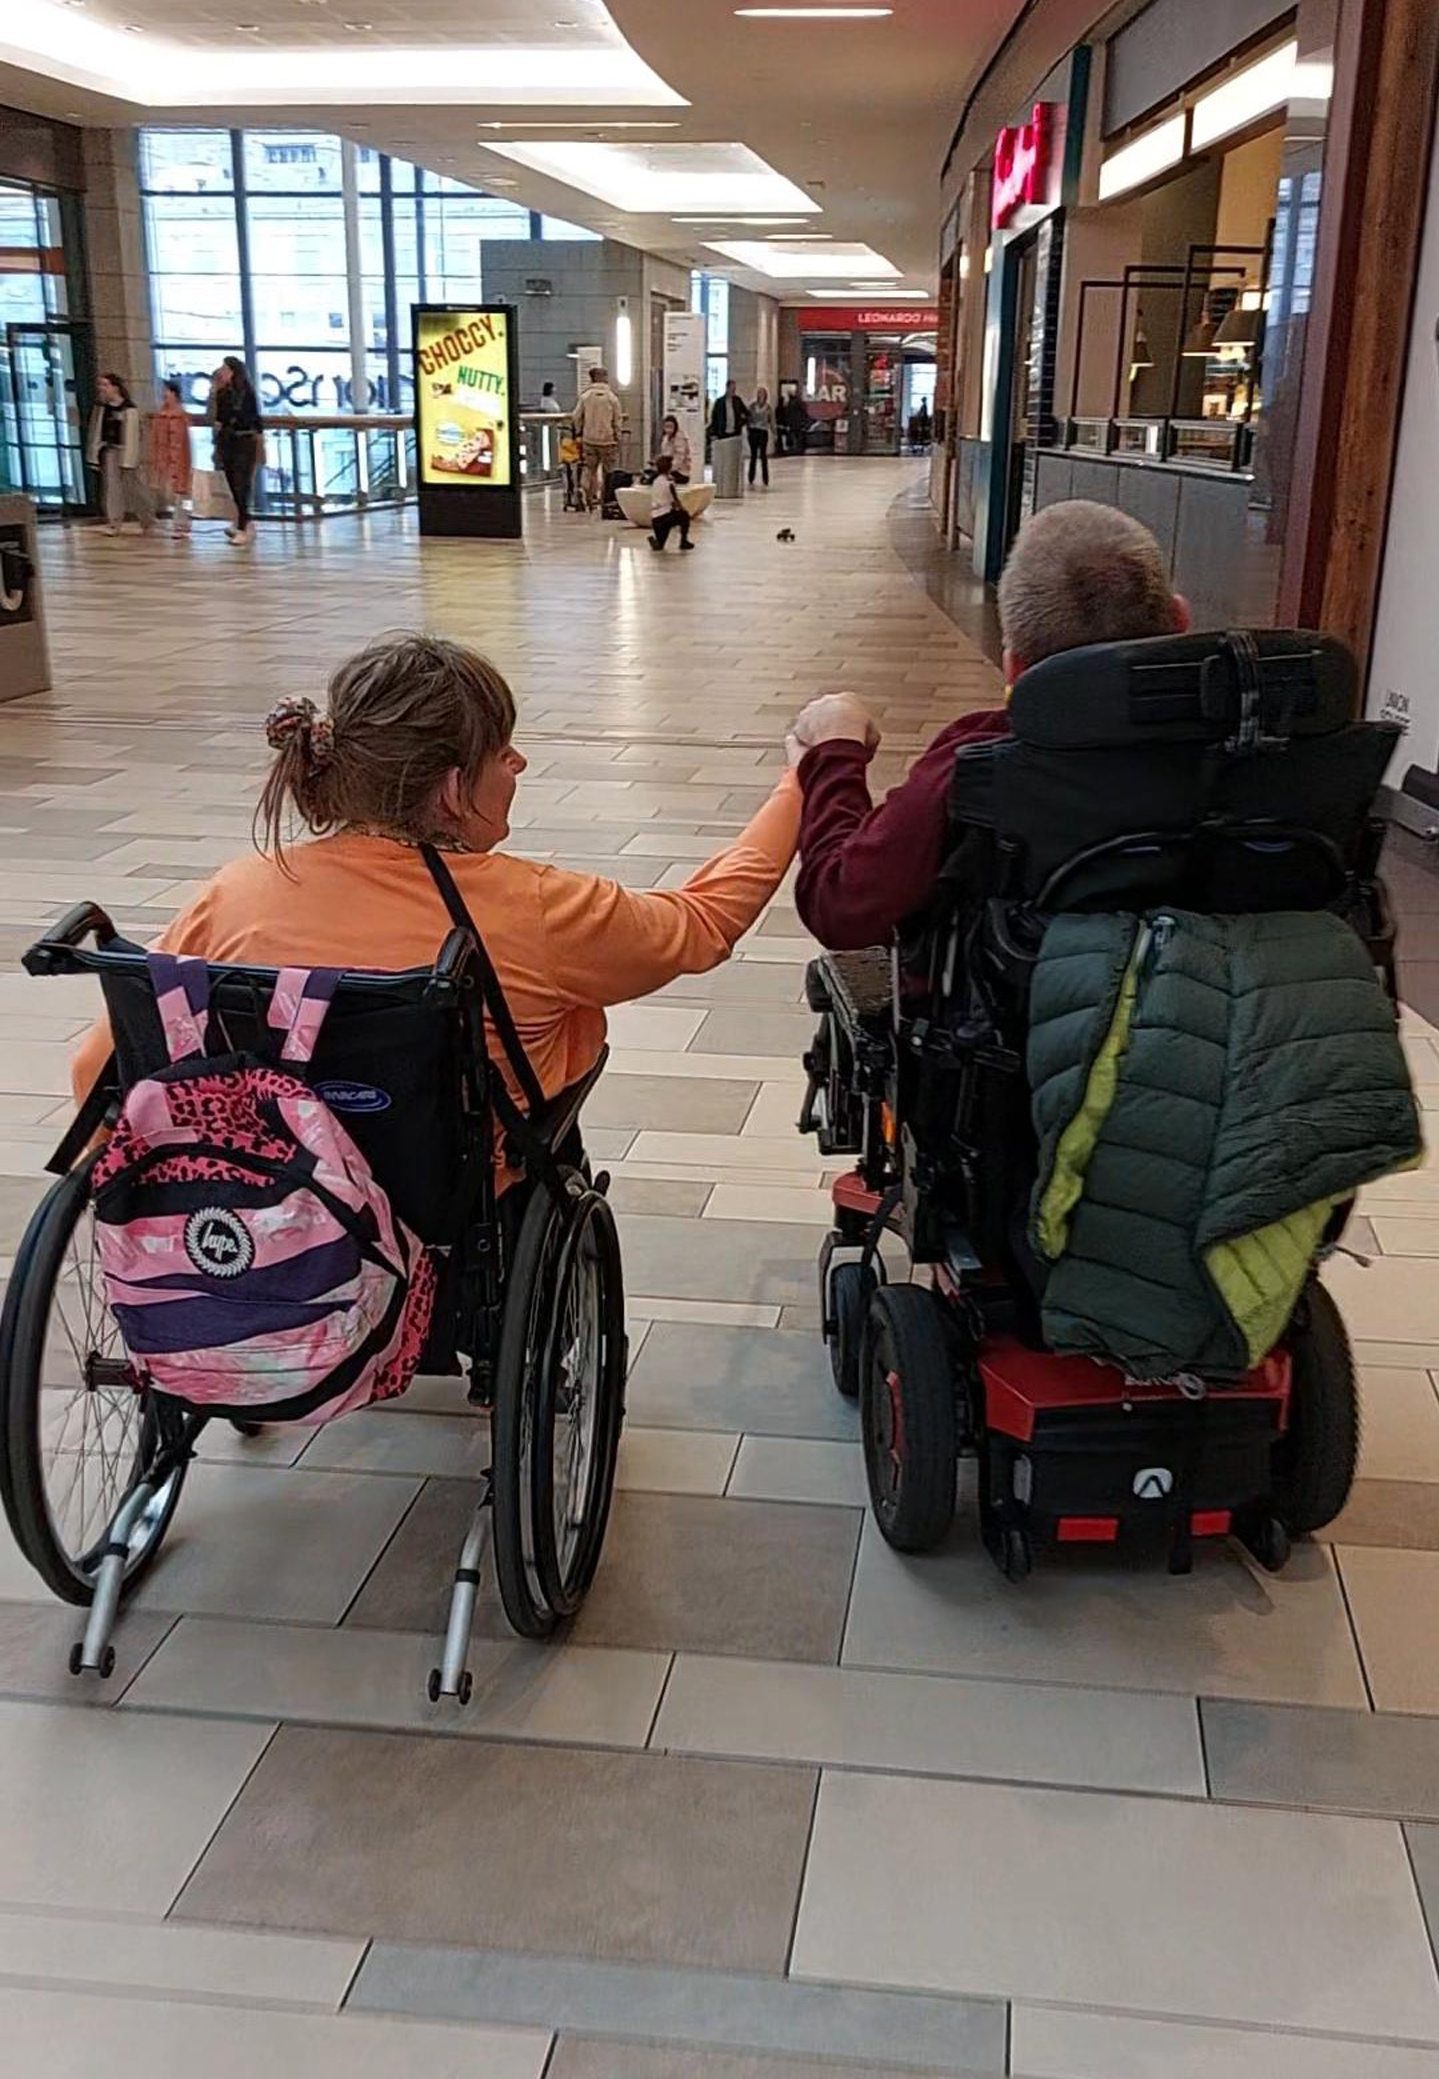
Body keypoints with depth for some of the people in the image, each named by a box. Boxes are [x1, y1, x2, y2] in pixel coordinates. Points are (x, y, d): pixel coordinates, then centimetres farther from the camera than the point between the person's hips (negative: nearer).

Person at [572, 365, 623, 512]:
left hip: (589, 439, 2)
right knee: (608, 472, 5)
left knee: (590, 470, 11)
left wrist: (578, 433, 17)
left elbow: (577, 417, 3)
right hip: (607, 439, -2)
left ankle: (590, 500, 9)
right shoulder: (612, 397, -5)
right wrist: (617, 437, 9)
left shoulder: (585, 396, -1)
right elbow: (618, 421, -2)